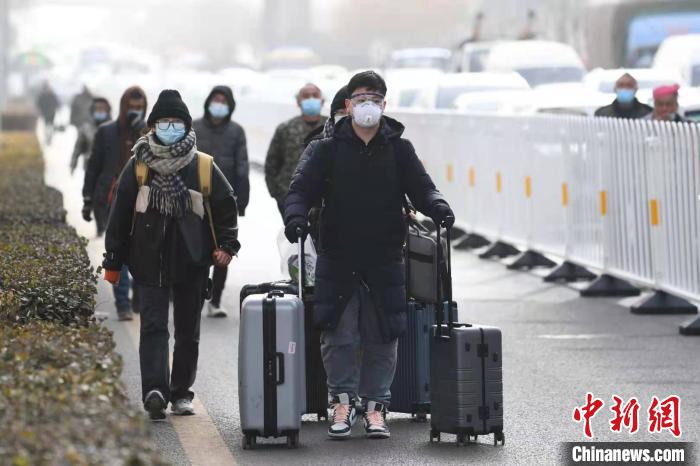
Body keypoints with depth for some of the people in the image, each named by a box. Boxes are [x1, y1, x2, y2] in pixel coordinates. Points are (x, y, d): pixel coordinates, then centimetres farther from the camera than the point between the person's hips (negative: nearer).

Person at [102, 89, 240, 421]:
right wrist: (113, 260, 3)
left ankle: (181, 393, 21)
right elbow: (120, 214, 5)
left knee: (188, 329, 9)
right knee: (153, 325, -13)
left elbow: (226, 206, 10)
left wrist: (226, 245, -3)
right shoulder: (138, 166, 1)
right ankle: (155, 391, -25)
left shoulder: (204, 167, 2)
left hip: (191, 262, 2)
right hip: (150, 262, -2)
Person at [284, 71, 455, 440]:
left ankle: (375, 406, 13)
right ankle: (342, 401, 13)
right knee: (339, 336, -2)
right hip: (337, 259, -1)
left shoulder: (399, 150, 9)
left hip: (385, 260, 1)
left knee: (382, 338, 2)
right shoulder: (326, 150, 5)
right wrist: (295, 215, -24)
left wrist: (437, 207, -19)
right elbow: (301, 188, -3)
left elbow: (420, 187, 3)